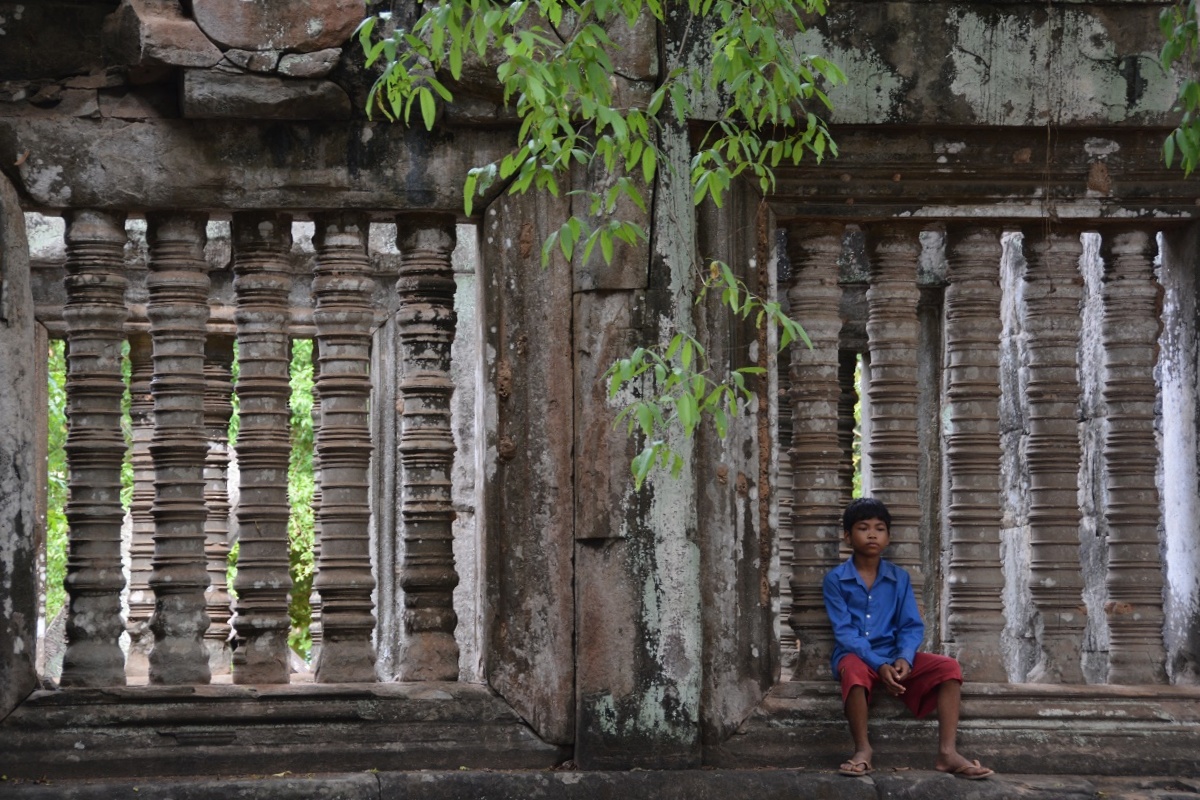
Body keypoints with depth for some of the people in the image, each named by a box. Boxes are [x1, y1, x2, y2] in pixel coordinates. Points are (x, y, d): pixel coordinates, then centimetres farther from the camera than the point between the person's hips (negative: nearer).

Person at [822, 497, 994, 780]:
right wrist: (879, 665, -24)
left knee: (949, 667, -17)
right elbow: (844, 632, -10)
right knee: (854, 670, -40)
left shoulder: (899, 578, 8)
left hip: (893, 656, 4)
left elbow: (912, 626, 2)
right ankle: (863, 750, -26)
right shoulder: (835, 579, -3)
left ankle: (947, 752, -24)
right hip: (855, 656, -4)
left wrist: (904, 658, -20)